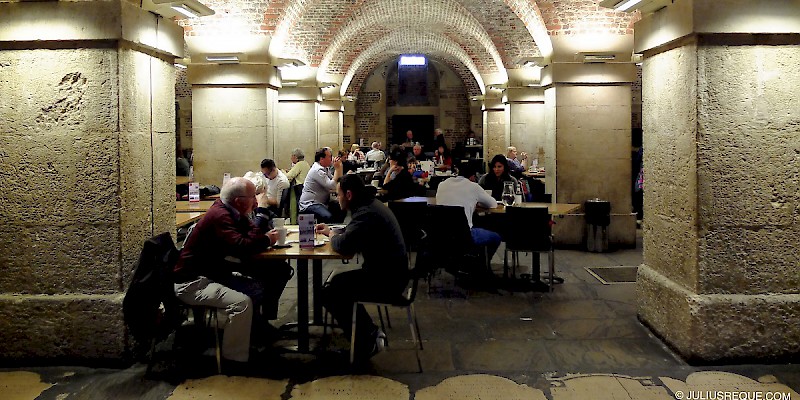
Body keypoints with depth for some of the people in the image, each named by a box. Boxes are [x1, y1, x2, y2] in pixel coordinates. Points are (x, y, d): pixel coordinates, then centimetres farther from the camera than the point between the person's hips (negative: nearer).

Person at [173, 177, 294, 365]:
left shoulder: (231, 212, 7)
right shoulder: (220, 216, -23)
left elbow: (251, 233, 9)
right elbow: (241, 247, -33)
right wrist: (267, 240, -17)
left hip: (213, 273, 10)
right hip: (192, 282, -10)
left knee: (257, 288, 3)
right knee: (242, 302, -26)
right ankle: (234, 359, -15)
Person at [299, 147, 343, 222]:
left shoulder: (326, 169, 14)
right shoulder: (317, 170, -17)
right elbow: (332, 186, -24)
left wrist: (340, 167, 4)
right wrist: (337, 169, -16)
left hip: (321, 203, 10)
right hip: (310, 204, -10)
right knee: (329, 217, -35)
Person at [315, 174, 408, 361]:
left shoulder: (366, 213, -23)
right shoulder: (373, 206, 11)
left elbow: (343, 246, -28)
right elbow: (351, 235, 25)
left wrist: (331, 234, -6)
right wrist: (332, 231, 10)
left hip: (387, 281, -10)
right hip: (390, 273, 10)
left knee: (329, 292, -6)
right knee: (338, 282, 20)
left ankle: (366, 343, 4)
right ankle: (371, 333, 19)